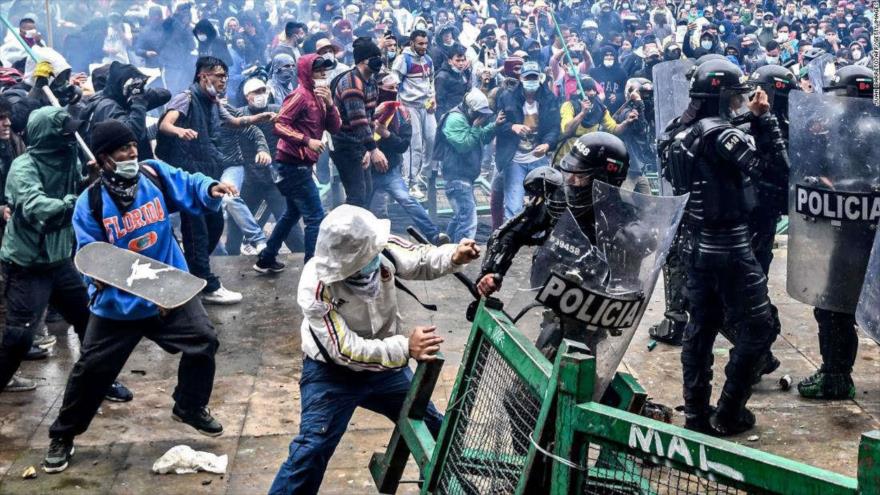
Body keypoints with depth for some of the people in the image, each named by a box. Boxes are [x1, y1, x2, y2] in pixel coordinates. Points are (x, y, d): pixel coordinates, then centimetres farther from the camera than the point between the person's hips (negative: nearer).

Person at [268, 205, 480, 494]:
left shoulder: (381, 250, -21)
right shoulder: (316, 288, -33)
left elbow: (421, 260, -3)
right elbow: (346, 351, -35)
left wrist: (454, 257, -25)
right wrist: (405, 348, -45)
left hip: (385, 364, 5)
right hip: (332, 373, -5)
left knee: (434, 429, 17)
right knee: (311, 450, -14)